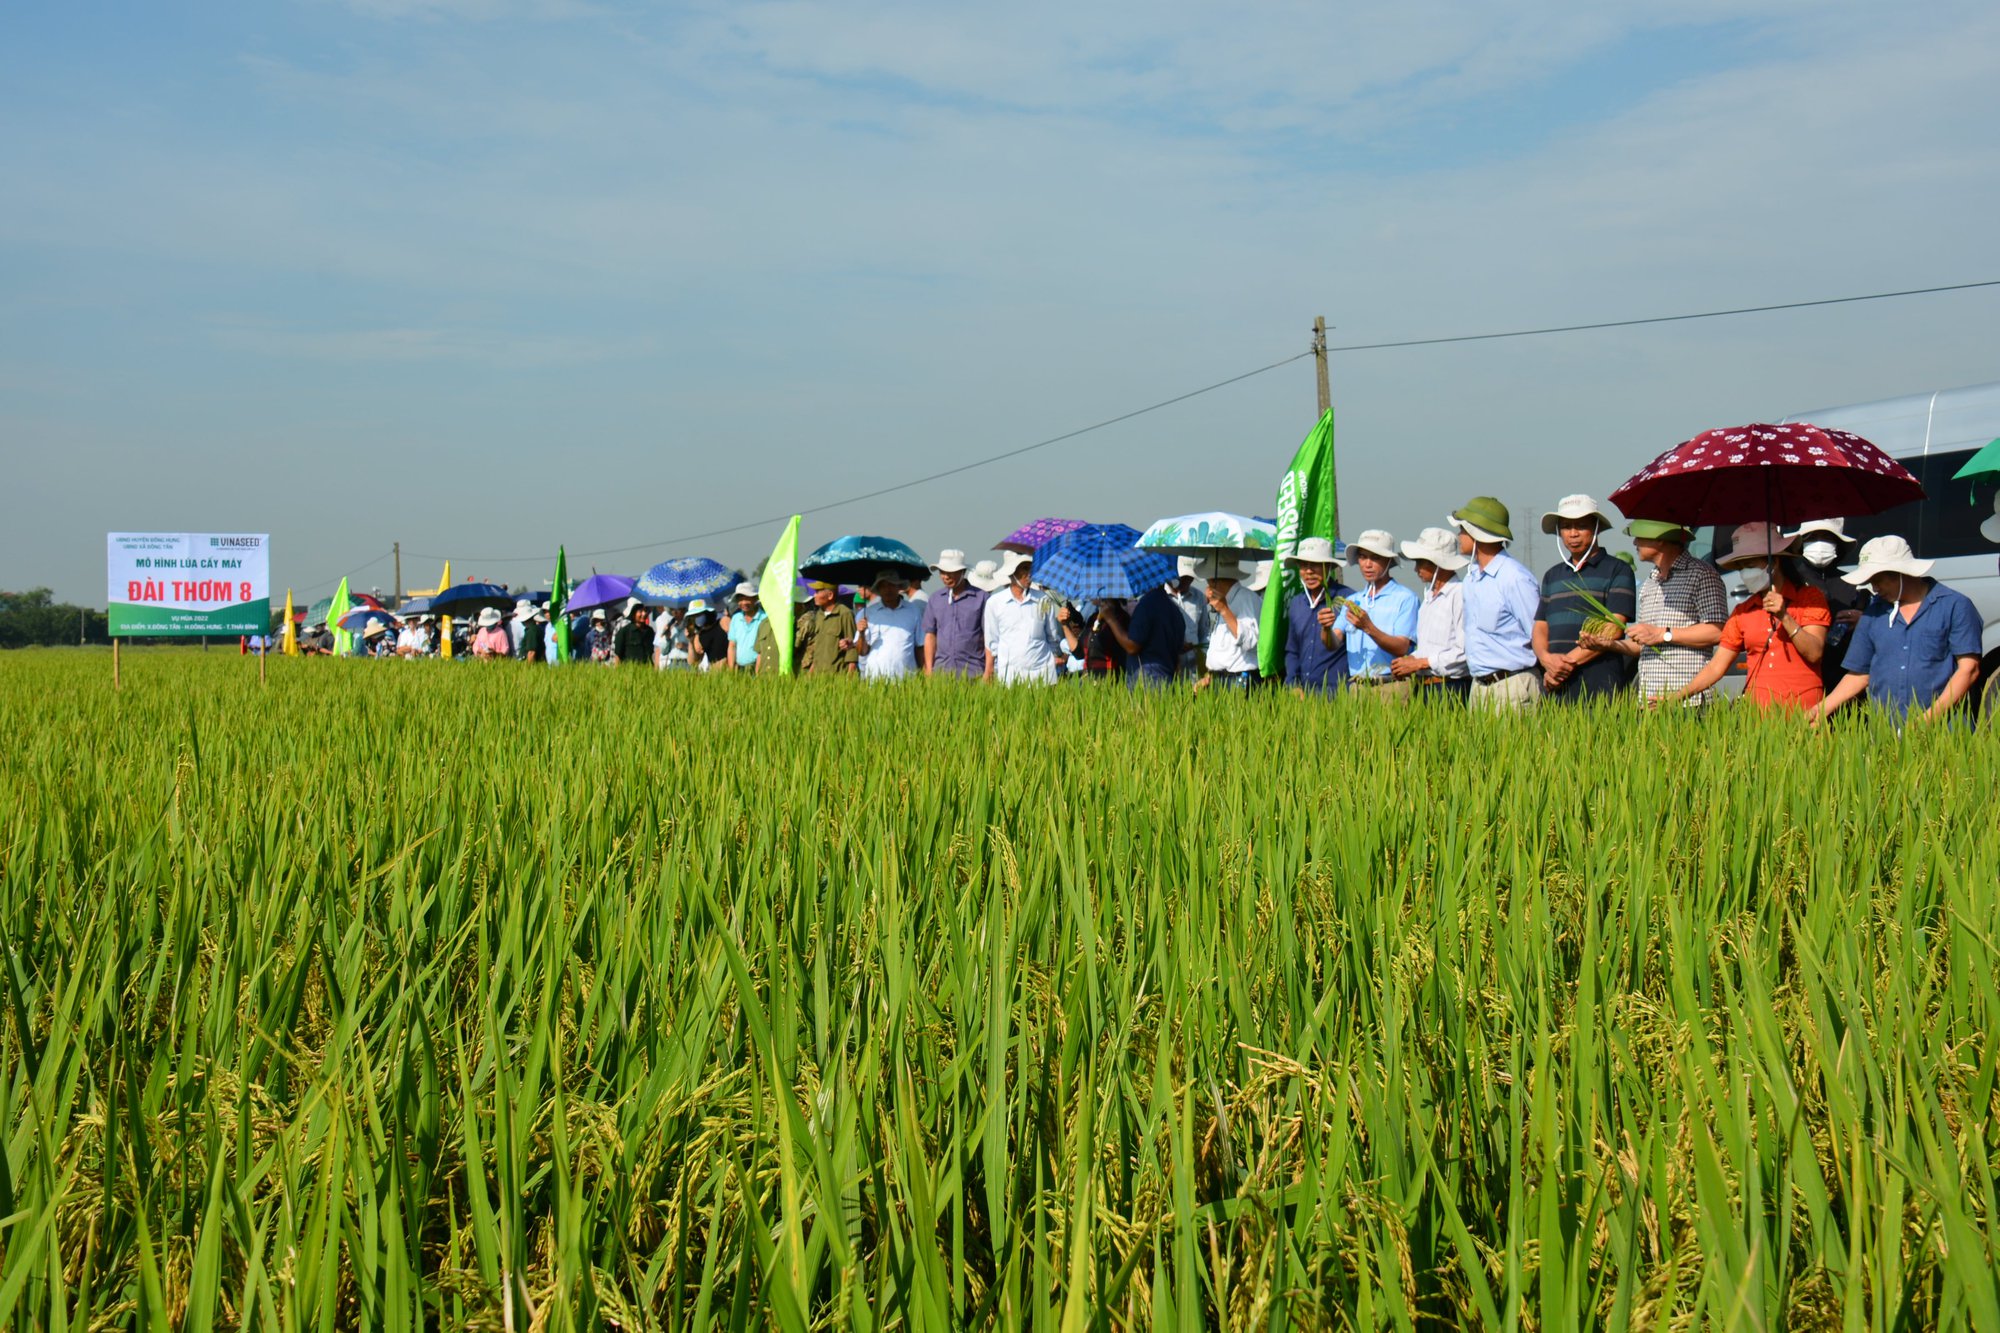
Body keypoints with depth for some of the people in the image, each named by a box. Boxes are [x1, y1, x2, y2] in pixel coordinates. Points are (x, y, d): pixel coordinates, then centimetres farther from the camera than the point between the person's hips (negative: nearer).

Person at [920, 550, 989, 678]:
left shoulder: (981, 597, 1)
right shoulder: (935, 599, 12)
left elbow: (989, 637, 0)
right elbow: (930, 635, 13)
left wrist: (988, 671, -5)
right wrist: (928, 670, 6)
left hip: (972, 672, -3)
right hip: (941, 669, 3)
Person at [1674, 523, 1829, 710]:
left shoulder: (1809, 597, 5)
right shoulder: (1742, 611, 13)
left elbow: (1814, 653, -6)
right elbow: (1716, 667, 9)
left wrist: (1785, 617, -16)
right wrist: (1677, 697, -3)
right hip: (1756, 709, 3)